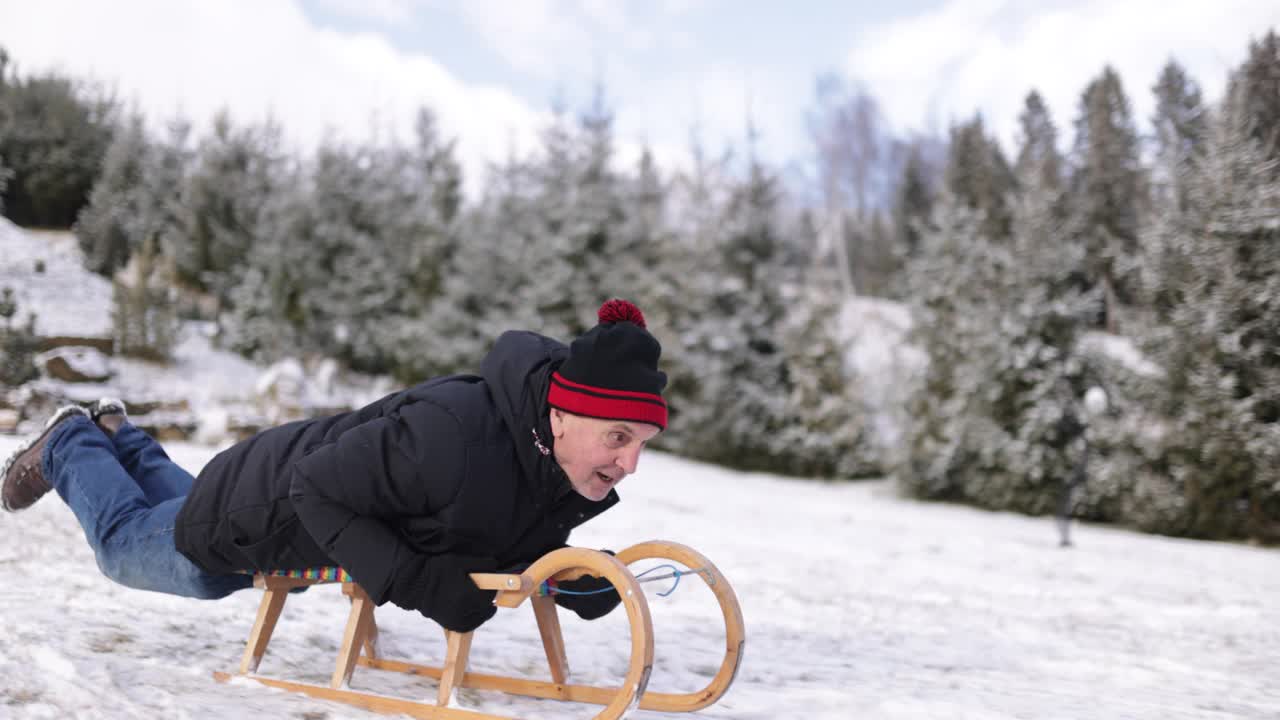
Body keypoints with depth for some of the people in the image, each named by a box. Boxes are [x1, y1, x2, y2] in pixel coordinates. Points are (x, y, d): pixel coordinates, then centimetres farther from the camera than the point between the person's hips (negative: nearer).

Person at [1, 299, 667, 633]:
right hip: (262, 505, -7)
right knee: (124, 544, 23)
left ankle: (120, 440, 57)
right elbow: (318, 490, -35)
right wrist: (416, 582, -42)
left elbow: (520, 543, -3)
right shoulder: (451, 434, -46)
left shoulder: (579, 473, -22)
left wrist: (576, 580, -24)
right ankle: (70, 446, 49)